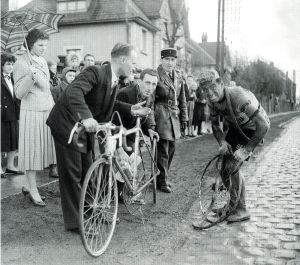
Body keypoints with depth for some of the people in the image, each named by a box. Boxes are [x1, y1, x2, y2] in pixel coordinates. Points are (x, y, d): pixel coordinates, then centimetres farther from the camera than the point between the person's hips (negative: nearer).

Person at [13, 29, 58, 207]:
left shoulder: (43, 62, 13)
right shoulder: (22, 63, -10)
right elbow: (19, 94, -15)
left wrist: (55, 108, 20)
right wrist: (31, 76, -29)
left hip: (48, 111, 7)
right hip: (32, 113, -7)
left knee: (50, 145, 10)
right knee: (32, 150, -1)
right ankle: (33, 190, 8)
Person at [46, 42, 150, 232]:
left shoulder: (114, 81, 2)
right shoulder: (95, 72, -25)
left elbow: (109, 103, 17)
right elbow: (74, 91, -40)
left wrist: (130, 109, 3)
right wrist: (86, 117, -53)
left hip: (85, 128, 9)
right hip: (68, 125, -9)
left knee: (87, 171, 16)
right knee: (72, 174, -2)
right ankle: (74, 222, 9)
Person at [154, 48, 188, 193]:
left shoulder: (178, 77, 14)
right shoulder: (156, 76, -9)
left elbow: (182, 99, 21)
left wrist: (184, 117, 19)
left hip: (174, 117, 7)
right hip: (161, 117, -7)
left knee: (171, 149, 13)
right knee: (163, 151, -5)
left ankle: (163, 177, 28)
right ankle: (162, 182, 7)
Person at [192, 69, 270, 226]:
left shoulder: (240, 97, -35)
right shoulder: (212, 101, -13)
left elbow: (264, 125, -36)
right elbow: (215, 125, 4)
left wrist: (247, 150, -35)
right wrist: (222, 142, -15)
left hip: (253, 129, -7)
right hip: (235, 129, 7)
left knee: (232, 167, -19)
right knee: (224, 168, 5)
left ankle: (242, 211, -4)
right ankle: (233, 204, 28)